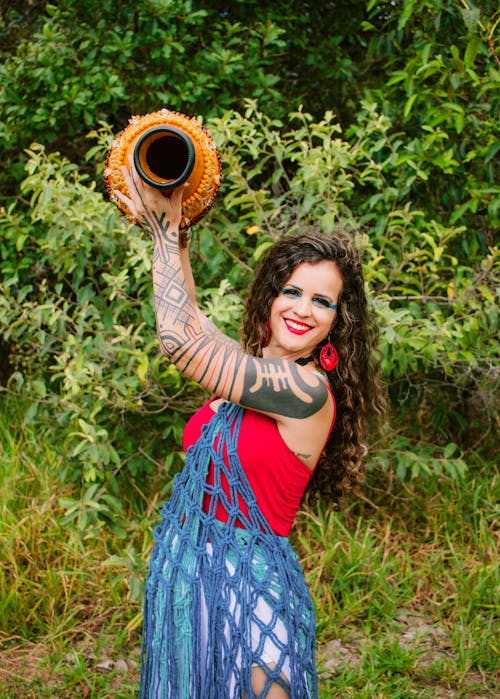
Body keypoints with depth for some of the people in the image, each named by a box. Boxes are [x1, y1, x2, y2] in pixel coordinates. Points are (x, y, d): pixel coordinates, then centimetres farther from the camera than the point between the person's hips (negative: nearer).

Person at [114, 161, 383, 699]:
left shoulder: (308, 389, -18)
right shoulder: (253, 368, 5)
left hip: (248, 588, -8)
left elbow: (180, 339, -20)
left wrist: (166, 232, -10)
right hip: (190, 573, 8)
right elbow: (189, 319, 20)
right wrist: (171, 231, 14)